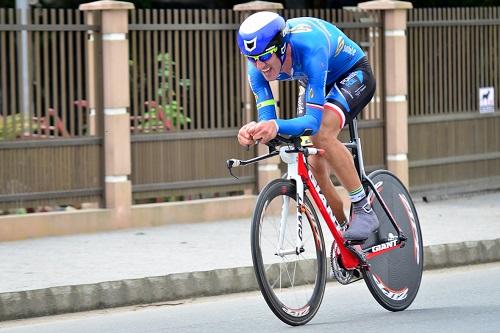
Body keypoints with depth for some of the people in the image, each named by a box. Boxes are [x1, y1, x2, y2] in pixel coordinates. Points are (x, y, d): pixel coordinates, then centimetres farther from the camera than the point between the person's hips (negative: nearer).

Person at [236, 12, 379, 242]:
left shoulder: (309, 49, -42)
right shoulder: (258, 67, -23)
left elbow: (313, 121, -45)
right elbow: (267, 119, -24)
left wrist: (277, 126, -63)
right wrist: (255, 131, -48)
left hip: (353, 74, -6)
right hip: (316, 83, 7)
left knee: (323, 134, -32)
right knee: (315, 165, -4)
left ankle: (364, 211, -22)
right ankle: (345, 230, 16)